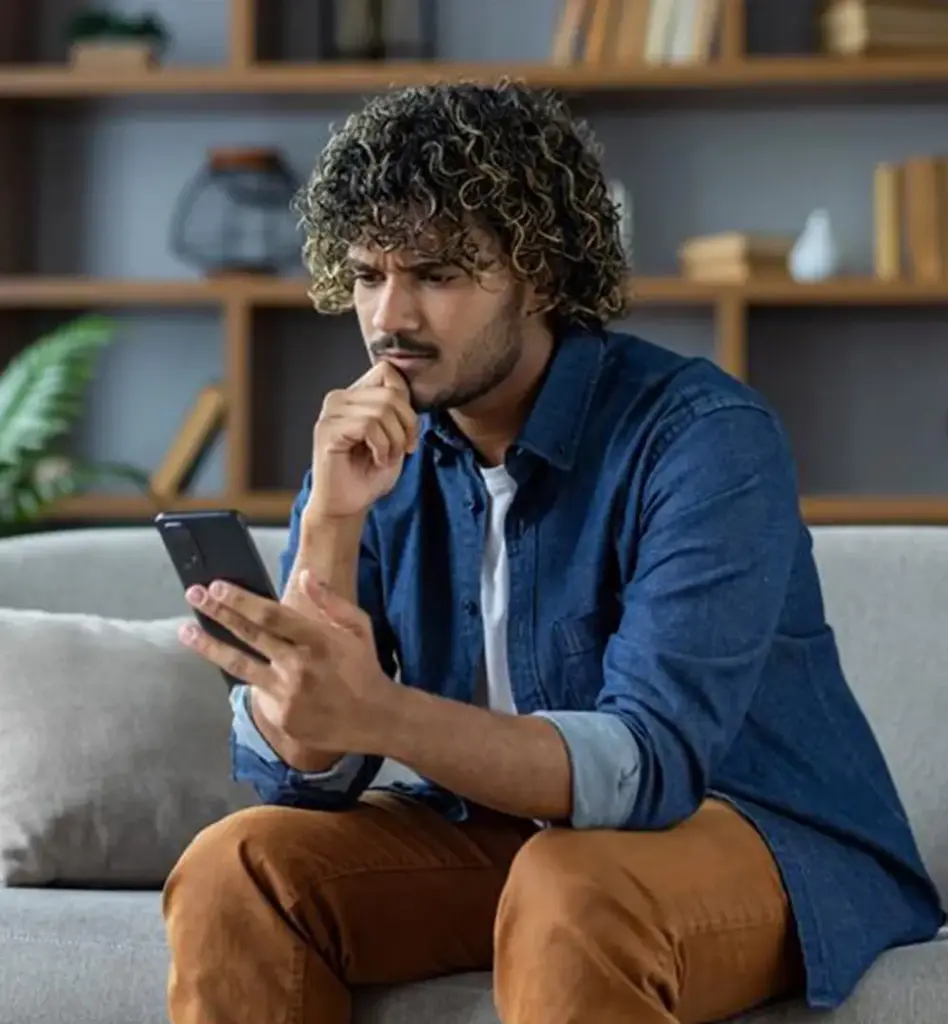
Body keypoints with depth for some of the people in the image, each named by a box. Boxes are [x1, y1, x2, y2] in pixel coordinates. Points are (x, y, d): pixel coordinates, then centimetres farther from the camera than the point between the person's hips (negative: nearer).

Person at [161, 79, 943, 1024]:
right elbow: (293, 775, -9)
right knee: (236, 868, -16)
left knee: (569, 890, -36)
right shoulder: (374, 450, -3)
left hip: (761, 835, -5)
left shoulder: (703, 435, -20)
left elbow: (648, 764, -30)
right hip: (495, 829, 5)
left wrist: (378, 714, -45)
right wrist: (332, 518, -23)